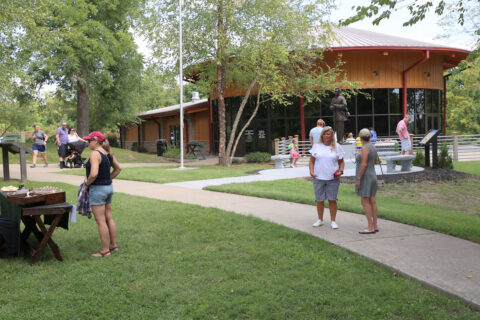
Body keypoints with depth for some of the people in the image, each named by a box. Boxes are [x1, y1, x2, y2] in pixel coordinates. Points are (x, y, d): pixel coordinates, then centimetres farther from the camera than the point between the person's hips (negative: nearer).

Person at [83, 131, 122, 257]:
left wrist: (86, 184, -12)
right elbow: (118, 168, 18)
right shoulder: (108, 153, 8)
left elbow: (94, 174, -27)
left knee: (101, 221, -1)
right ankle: (113, 245, 24)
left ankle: (105, 250, 4)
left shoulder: (95, 154, -18)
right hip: (109, 187, 9)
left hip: (98, 189, -9)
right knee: (109, 218, 16)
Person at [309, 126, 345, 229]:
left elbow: (341, 162, 11)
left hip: (333, 178, -1)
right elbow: (311, 161, 9)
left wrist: (341, 171, -6)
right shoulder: (316, 146, 5)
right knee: (319, 200, 7)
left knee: (332, 200, 0)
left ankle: (333, 221, 11)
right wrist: (311, 171, -5)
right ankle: (320, 220, 22)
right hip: (318, 178, 1)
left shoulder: (337, 147, 5)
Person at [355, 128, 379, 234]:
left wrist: (358, 179, -20)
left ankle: (370, 227, -8)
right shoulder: (372, 147, 9)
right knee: (372, 201, 9)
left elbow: (364, 165, -22)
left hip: (365, 177, -9)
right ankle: (375, 226, 12)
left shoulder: (365, 148, -17)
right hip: (372, 177, 9)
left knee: (365, 202, -7)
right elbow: (376, 162, 20)